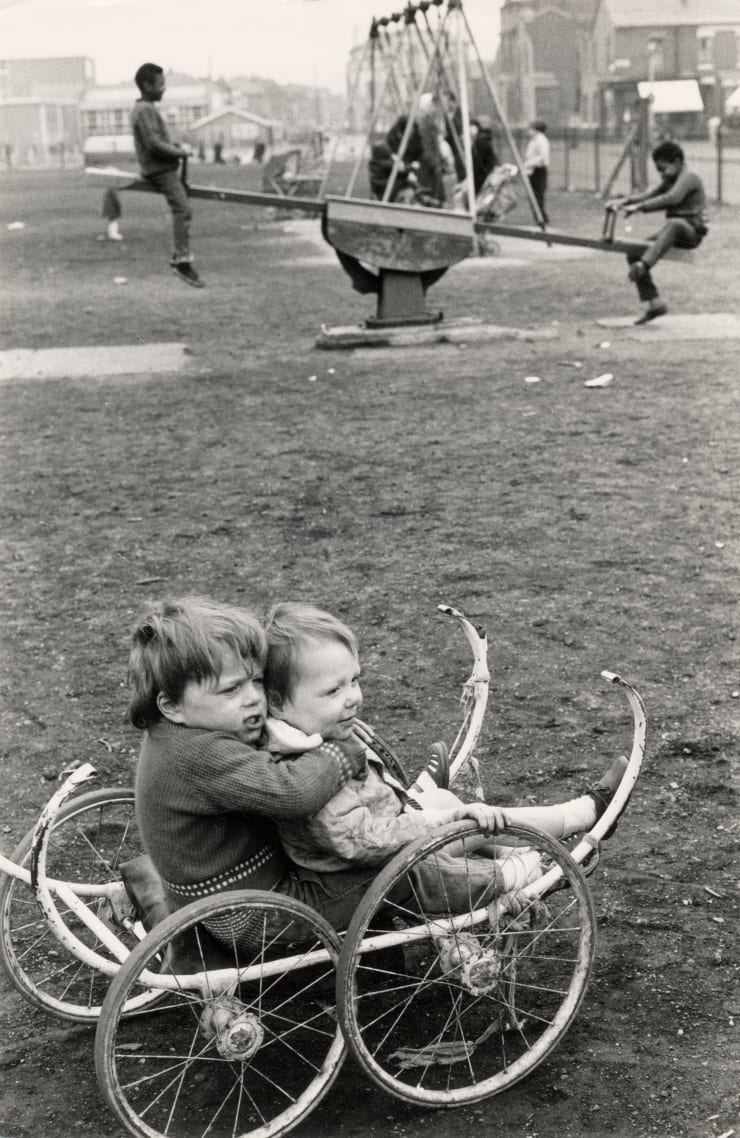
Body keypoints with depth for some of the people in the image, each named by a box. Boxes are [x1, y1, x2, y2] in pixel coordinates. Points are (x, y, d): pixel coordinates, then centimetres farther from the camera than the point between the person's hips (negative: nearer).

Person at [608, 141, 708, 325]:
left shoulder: (689, 177, -8)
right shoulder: (670, 181, 21)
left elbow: (672, 199, -26)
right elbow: (648, 195, 10)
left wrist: (640, 207, -30)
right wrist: (624, 200, -8)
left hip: (692, 231, -9)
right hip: (674, 233, 9)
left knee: (673, 224, -42)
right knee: (633, 253, -2)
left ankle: (643, 265, -64)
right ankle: (654, 304, -1)